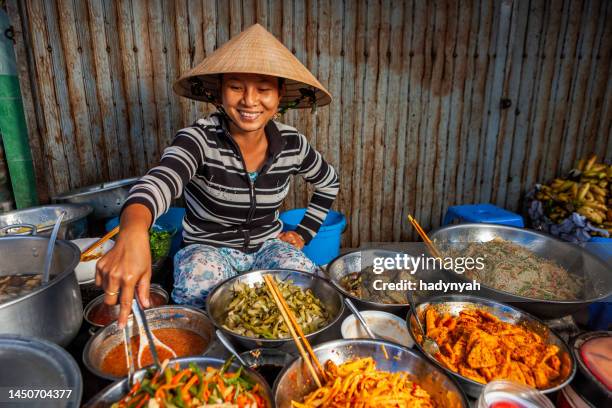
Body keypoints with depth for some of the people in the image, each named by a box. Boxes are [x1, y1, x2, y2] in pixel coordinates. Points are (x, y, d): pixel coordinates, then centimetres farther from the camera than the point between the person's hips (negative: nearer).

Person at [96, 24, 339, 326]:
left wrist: (304, 233, 3)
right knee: (197, 290, -36)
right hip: (208, 248, -2)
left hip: (268, 246, 3)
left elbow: (329, 182, 12)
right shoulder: (200, 138, -21)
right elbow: (161, 179, -44)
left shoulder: (292, 144, -9)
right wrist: (133, 233, -66)